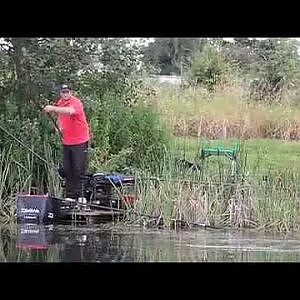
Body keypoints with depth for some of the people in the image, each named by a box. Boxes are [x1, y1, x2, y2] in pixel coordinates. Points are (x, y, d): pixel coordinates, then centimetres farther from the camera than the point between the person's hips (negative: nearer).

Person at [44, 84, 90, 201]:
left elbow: (70, 111, -38)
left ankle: (81, 195, -1)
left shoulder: (76, 102, -15)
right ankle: (70, 196, 15)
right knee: (67, 170, 9)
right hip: (66, 142, 7)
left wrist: (53, 108, -47)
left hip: (79, 142, -7)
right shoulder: (60, 103, 9)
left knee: (79, 169, -7)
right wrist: (59, 126, 8)